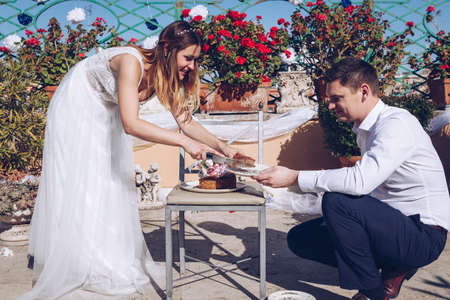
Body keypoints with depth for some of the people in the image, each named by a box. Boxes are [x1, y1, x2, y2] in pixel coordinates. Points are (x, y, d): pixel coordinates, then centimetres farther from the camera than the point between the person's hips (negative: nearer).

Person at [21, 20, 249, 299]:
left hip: (106, 112, 7)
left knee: (114, 180, 6)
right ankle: (83, 267, 6)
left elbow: (185, 120, -14)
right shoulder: (132, 62, -37)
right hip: (77, 106, -7)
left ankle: (111, 261, 15)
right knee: (79, 183, -5)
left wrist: (222, 147, -25)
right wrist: (183, 141, -48)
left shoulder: (167, 74, -14)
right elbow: (131, 124, -46)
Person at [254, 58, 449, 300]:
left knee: (336, 202, -31)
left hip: (423, 235, -9)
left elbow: (360, 180, -34)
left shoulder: (397, 123, -20)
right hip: (389, 224, 9)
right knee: (299, 238, 2)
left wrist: (295, 177, -28)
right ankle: (393, 268, 5)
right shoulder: (364, 129, 9)